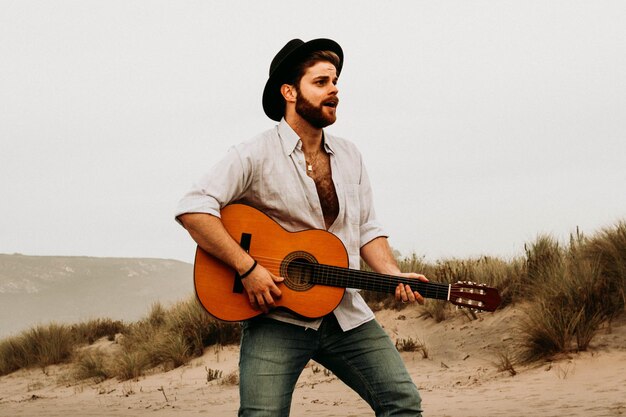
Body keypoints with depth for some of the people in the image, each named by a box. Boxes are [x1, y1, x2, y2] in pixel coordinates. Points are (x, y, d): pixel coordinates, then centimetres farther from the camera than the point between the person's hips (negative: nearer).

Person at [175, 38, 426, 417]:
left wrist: (395, 276, -2)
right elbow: (193, 209, -16)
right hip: (277, 317, -5)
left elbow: (367, 230, 16)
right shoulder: (257, 156, -7)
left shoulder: (349, 156, 13)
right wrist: (248, 268, -22)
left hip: (345, 313, 5)